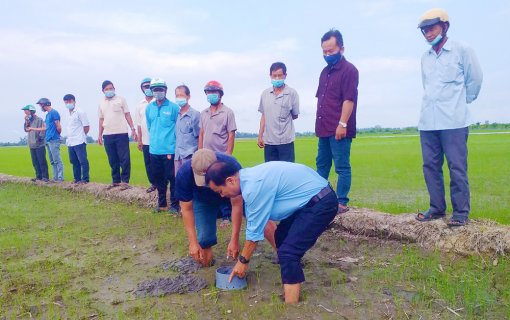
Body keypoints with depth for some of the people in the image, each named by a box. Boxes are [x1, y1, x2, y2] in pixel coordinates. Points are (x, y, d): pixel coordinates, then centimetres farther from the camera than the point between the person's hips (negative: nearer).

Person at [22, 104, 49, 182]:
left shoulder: (39, 120, -8)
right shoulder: (29, 121, 15)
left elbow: (43, 130, -12)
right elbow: (25, 129, 11)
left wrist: (40, 138, -15)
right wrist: (26, 122, 1)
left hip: (39, 145, -8)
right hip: (32, 145, 8)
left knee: (42, 161, -5)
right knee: (35, 162, 10)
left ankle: (45, 176, -1)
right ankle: (38, 176, 17)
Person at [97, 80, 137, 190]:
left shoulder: (121, 99, 3)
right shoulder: (101, 103, 13)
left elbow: (127, 115, 1)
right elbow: (101, 120, 17)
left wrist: (133, 129, -8)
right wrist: (100, 135, 13)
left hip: (121, 134, -4)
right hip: (107, 135, 4)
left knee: (124, 159, -4)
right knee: (112, 160, 9)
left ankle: (125, 181, 2)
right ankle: (115, 180, 18)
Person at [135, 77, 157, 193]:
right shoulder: (140, 105, 9)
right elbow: (139, 124, 12)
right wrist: (139, 140, 10)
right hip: (146, 140, 5)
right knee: (148, 163, 11)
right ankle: (153, 183, 23)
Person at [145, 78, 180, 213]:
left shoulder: (173, 107, -7)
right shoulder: (149, 108, 7)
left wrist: (172, 145, -3)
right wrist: (154, 140, 14)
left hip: (169, 150, -5)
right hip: (154, 150, 5)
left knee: (172, 178, 0)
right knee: (158, 178, 13)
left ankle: (174, 204, 13)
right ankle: (162, 203, 27)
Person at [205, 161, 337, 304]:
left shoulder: (254, 186, -24)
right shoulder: (249, 177, 5)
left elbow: (255, 230, -14)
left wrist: (243, 261, 0)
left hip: (321, 203, -10)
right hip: (312, 197, 10)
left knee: (288, 252, -14)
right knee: (281, 238, 18)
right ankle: (290, 291, 29)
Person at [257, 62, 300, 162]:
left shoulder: (292, 93, -4)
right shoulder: (265, 94, 7)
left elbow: (295, 116, 4)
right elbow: (264, 116, 12)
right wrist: (260, 136, 8)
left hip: (286, 140, -3)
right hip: (269, 140, 4)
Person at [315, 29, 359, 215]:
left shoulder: (349, 70, -7)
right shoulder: (325, 71, 18)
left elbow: (349, 99, -15)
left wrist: (342, 124, -20)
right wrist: (319, 123, 16)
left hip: (339, 129, -9)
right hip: (324, 128, 9)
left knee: (342, 167, -2)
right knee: (321, 165, 15)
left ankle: (342, 203, 4)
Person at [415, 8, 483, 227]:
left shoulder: (462, 50, 2)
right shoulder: (425, 58, 15)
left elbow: (475, 80, 9)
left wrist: (461, 102, 17)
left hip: (453, 121, -5)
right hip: (427, 122, 5)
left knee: (457, 168, -3)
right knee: (430, 166, 7)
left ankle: (460, 212, 7)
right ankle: (437, 208, 18)